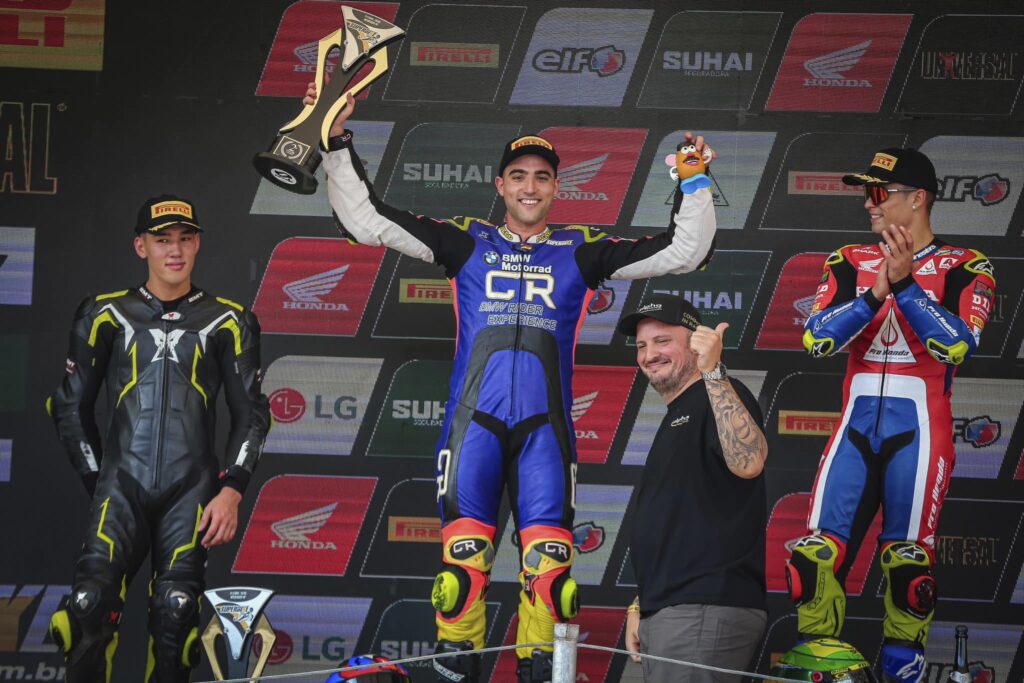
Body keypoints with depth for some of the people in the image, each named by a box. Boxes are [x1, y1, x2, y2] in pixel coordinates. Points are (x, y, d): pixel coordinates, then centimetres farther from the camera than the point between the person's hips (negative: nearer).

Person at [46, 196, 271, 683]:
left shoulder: (227, 322, 10)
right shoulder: (106, 315, 11)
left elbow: (250, 414, 10)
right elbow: (70, 407, 16)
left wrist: (231, 491, -1)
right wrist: (98, 482, 10)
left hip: (191, 493, 0)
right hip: (120, 486, 0)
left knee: (175, 617, -9)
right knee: (89, 606, -17)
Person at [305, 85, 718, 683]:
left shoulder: (581, 252, 14)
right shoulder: (467, 243, 13)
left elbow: (682, 252, 12)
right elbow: (367, 219, 8)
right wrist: (339, 144, 2)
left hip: (545, 428, 0)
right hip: (473, 421, 0)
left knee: (549, 559, -8)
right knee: (463, 551, -10)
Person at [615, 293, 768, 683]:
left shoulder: (718, 397, -5)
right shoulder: (676, 417, 24)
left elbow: (748, 462, -26)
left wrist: (713, 372, -29)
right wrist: (641, 605, 22)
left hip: (707, 608, -10)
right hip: (665, 613, 10)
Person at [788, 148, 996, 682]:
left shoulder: (965, 268, 0)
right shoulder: (850, 263, 11)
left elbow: (956, 345, -16)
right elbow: (815, 339, -3)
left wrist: (903, 282, -21)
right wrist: (876, 290, -16)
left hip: (919, 428, -4)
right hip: (855, 423, 4)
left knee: (907, 559, -5)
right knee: (818, 552, -4)